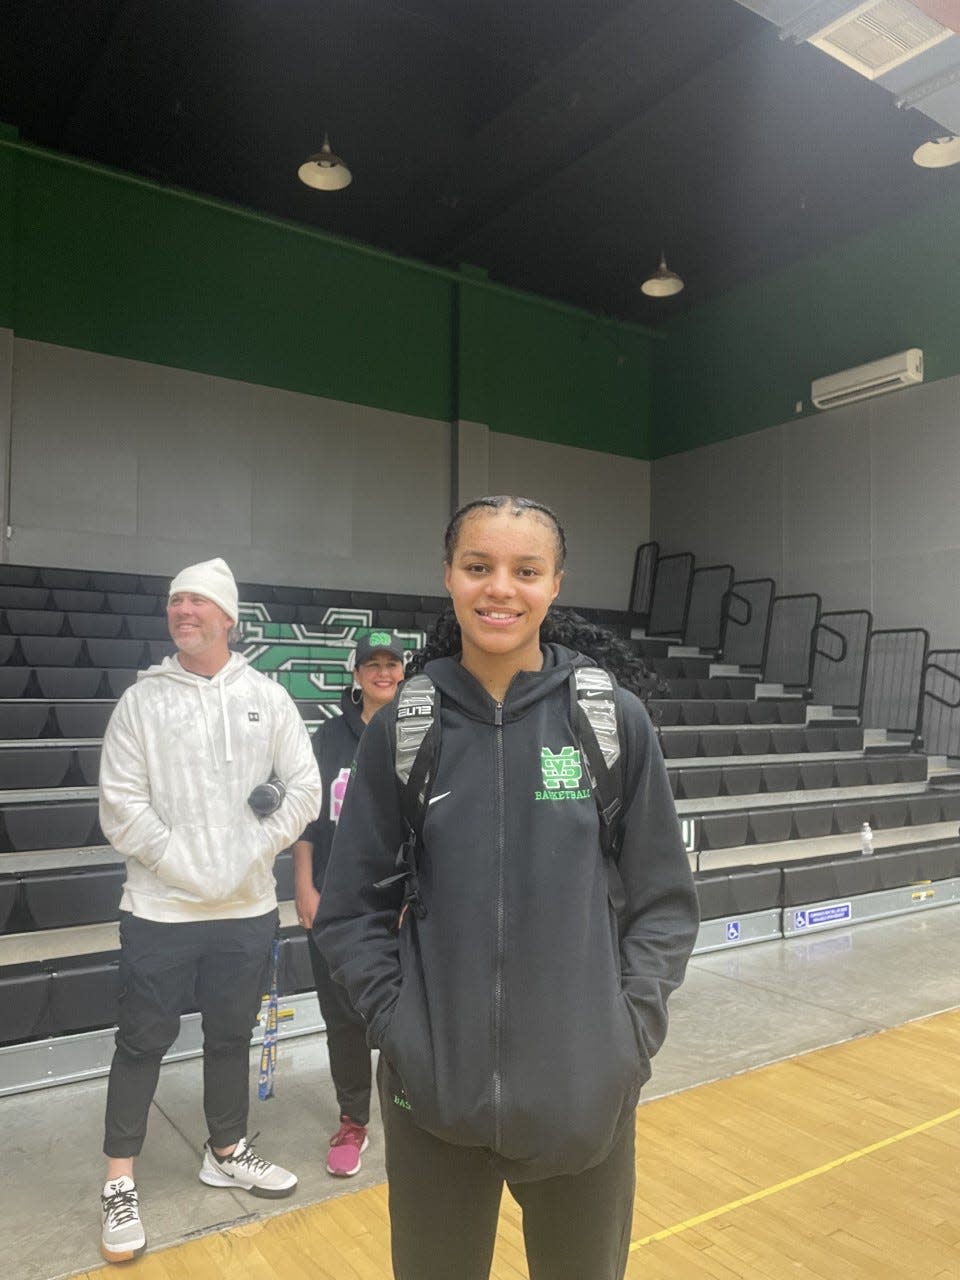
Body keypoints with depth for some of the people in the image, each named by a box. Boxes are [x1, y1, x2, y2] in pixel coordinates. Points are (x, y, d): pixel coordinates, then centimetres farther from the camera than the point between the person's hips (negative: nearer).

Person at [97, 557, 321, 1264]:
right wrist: (185, 866, -15)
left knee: (231, 1036, 18)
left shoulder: (268, 697, 0)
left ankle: (228, 1152, 38)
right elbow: (121, 806, -7)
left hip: (247, 909, 2)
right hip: (160, 910, -1)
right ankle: (120, 1182, 28)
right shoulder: (142, 700, -3)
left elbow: (303, 789, -2)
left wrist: (249, 857, -10)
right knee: (143, 1043, 9)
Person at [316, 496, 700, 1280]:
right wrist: (396, 1023, -7)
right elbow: (351, 907, 2)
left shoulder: (614, 718, -6)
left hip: (585, 1092, 0)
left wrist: (631, 1029, -6)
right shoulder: (403, 726, -5)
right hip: (434, 1091, 1)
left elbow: (665, 901, 1)